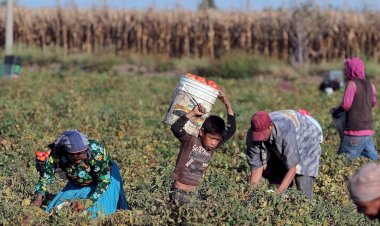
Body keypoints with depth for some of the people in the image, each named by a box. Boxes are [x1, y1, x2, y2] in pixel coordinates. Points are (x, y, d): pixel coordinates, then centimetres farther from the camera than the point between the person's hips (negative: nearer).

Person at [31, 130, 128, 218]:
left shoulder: (97, 151, -38)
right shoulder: (56, 153, -30)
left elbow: (104, 180, -30)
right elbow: (46, 175, -18)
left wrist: (88, 202, -38)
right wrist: (39, 197, -32)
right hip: (77, 185, 4)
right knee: (58, 207, -2)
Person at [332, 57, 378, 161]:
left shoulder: (352, 83, -9)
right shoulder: (370, 85, 11)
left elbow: (346, 105, -16)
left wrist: (336, 111, 2)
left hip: (355, 132, -7)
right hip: (369, 131, 7)